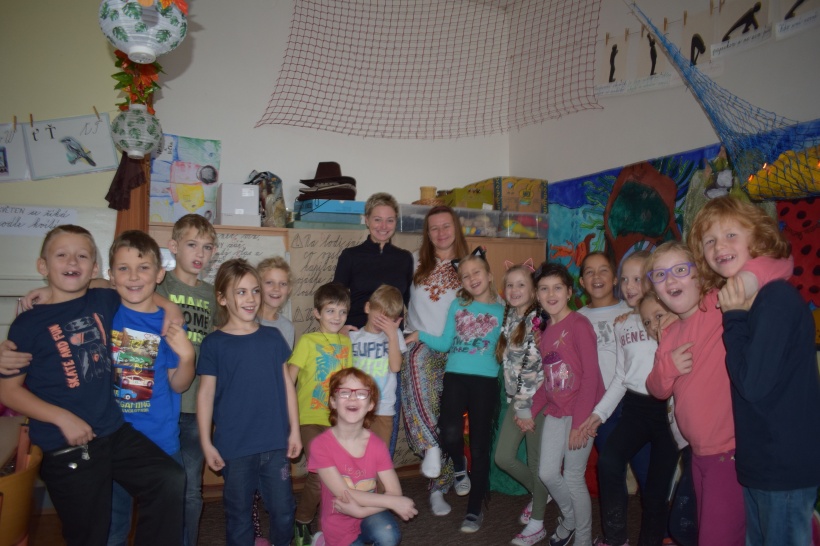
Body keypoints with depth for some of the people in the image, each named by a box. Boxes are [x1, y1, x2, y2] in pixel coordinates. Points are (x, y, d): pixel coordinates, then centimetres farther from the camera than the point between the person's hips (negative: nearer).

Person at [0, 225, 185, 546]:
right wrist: (63, 418, -16)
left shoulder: (106, 301, 2)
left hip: (115, 431, 4)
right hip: (65, 449, -3)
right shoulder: (29, 324, -7)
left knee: (170, 481, -12)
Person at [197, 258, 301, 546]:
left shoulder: (272, 336, 3)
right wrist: (206, 443, -5)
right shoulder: (214, 343, -5)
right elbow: (206, 394, -3)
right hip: (234, 446, -2)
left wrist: (294, 430, 5)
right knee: (238, 512, 13)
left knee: (283, 509, 12)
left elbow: (286, 384, 6)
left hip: (276, 443, 3)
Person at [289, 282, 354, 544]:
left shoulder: (346, 341, 8)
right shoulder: (308, 341, -5)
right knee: (320, 476, -11)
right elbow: (288, 380, -8)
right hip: (310, 418, -4)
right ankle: (301, 524, 13)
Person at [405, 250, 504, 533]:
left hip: (485, 380, -1)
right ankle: (459, 467, 19)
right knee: (450, 434, -18)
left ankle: (474, 510, 21)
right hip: (455, 376, 1)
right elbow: (445, 343, 10)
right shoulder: (457, 306, 9)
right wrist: (419, 335, 1)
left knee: (480, 445, 4)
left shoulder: (501, 311, 4)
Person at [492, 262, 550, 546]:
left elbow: (533, 368, -17)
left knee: (536, 460, 5)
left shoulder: (537, 320, -15)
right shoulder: (509, 317, 6)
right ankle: (540, 493, 33)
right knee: (503, 457, 8)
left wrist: (526, 408, -15)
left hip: (536, 399, -6)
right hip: (516, 399, 7)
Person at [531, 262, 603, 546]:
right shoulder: (545, 329, 8)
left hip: (580, 412, -6)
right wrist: (533, 410, 7)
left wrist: (580, 422, -17)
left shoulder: (579, 325, -13)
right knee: (547, 473, 10)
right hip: (555, 411, 6)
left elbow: (591, 376, -16)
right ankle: (569, 519, 38)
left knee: (573, 477, 3)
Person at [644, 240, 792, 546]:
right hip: (699, 453, 8)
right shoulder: (669, 335, 9)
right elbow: (657, 390, 14)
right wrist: (667, 367, -5)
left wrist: (751, 274, -39)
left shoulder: (722, 303, -14)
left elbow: (782, 264, -22)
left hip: (734, 452, -8)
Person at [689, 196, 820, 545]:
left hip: (786, 464, -8)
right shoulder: (737, 300, 6)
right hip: (757, 460, 9)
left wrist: (734, 318, -17)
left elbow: (754, 383, -24)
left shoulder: (777, 297, -19)